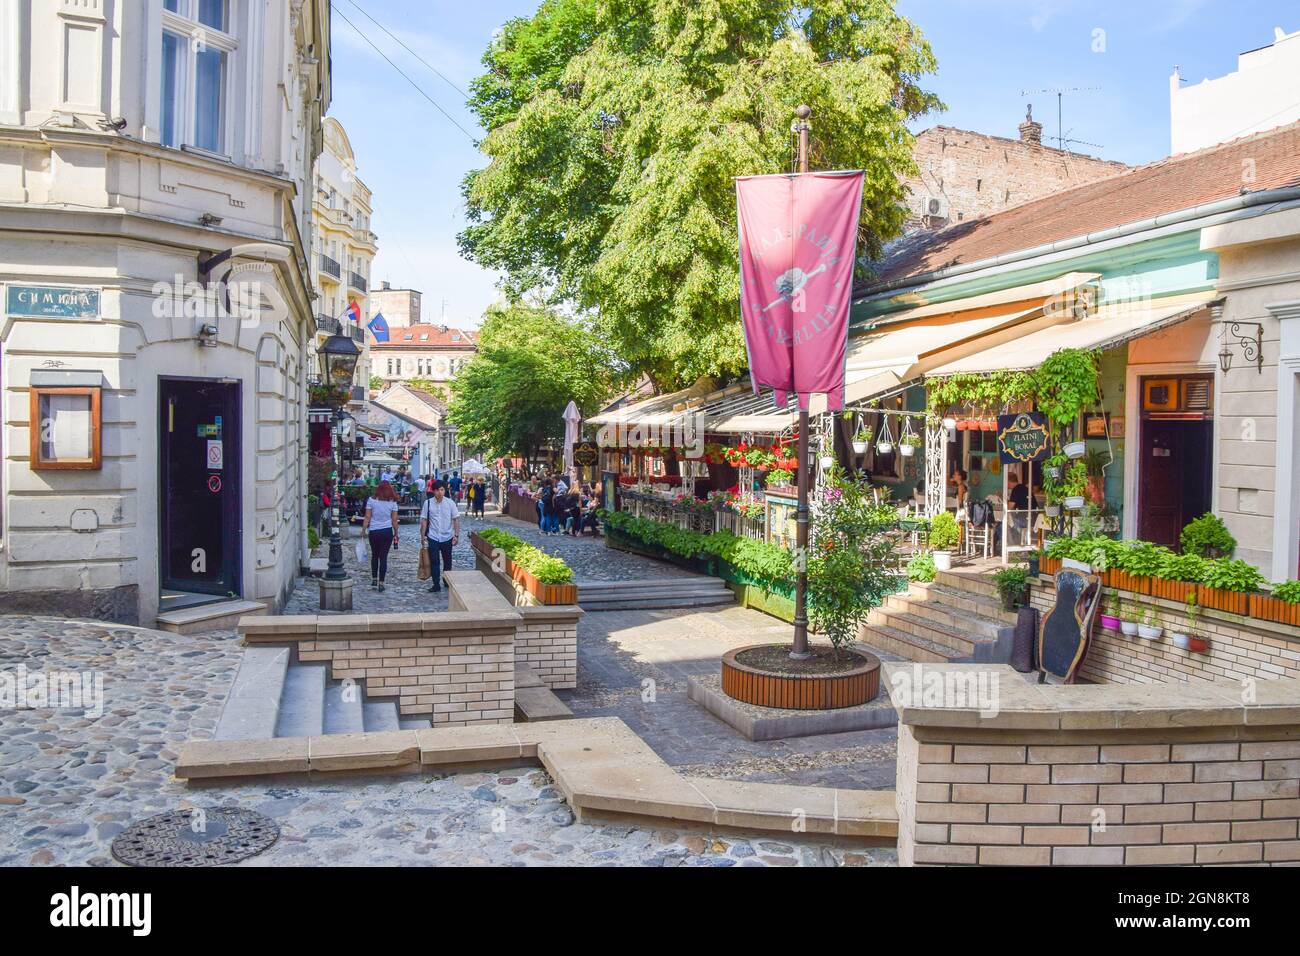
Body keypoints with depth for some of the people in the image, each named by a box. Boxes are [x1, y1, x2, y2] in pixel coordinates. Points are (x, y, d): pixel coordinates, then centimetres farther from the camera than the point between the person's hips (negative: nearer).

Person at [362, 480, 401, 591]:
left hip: (373, 532, 0)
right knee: (383, 557, 3)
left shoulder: (371, 500, -3)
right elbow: (394, 520, -1)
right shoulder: (392, 502, -2)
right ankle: (381, 583, 3)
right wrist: (396, 533, 9)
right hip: (387, 531, 0)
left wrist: (363, 530, 3)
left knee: (374, 556, 17)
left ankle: (374, 581, 18)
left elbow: (367, 517, -4)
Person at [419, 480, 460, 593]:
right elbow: (424, 520, 1)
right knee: (434, 562, 0)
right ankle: (436, 584, 9)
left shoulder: (450, 503, -6)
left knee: (447, 561, 14)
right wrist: (423, 535, -2)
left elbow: (456, 519, -2)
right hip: (433, 537, -1)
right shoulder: (428, 503, -5)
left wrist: (456, 535, -7)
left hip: (447, 537, 1)